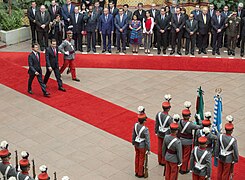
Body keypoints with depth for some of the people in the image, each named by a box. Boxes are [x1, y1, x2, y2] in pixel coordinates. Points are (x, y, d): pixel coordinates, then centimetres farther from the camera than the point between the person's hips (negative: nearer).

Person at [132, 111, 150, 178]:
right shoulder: (145, 130, -36)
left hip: (136, 144, 6)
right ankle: (140, 174, 33)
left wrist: (133, 142, 17)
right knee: (141, 159, 15)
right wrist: (149, 150, -12)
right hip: (142, 146, -6)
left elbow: (133, 134, 0)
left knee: (137, 157, 24)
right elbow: (147, 140, -25)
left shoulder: (135, 125, -16)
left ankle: (136, 172, 42)